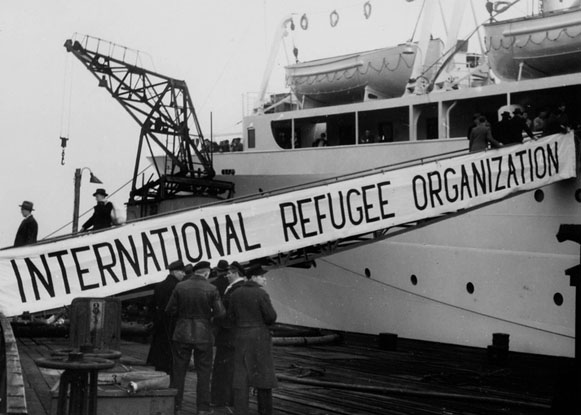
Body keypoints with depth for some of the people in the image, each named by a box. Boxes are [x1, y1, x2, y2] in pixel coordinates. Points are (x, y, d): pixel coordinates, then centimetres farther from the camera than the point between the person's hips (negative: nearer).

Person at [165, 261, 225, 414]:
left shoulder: (180, 287, -4)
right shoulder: (211, 289, -8)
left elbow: (170, 310, -1)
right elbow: (220, 313, -9)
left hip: (182, 334, 1)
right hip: (203, 335, -1)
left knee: (178, 370, 10)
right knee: (203, 373, 8)